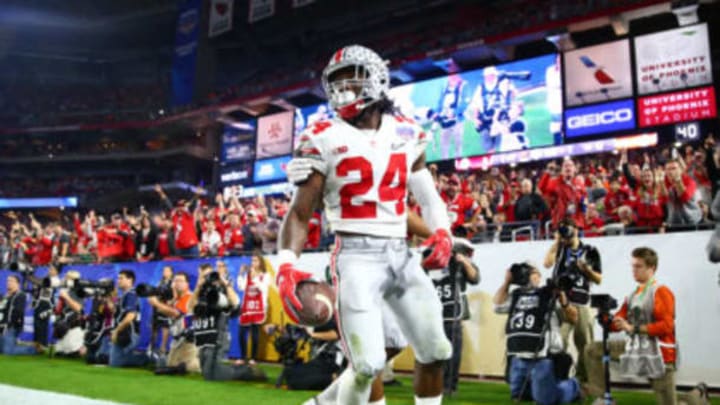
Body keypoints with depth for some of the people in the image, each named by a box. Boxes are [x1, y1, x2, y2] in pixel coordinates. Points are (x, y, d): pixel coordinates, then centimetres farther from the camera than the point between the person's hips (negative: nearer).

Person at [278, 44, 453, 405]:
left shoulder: (406, 135, 10)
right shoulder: (325, 140, -2)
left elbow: (428, 197, 17)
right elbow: (300, 213, -3)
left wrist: (442, 233, -3)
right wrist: (286, 267, -18)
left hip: (401, 254, 5)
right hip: (357, 256, -5)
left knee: (435, 351, 11)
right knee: (368, 364, -13)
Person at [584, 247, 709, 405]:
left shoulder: (661, 292, -11)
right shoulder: (633, 295, 10)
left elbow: (667, 326, -21)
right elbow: (618, 322, 9)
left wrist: (633, 328, -25)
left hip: (659, 353, -7)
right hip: (635, 348, 7)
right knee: (592, 350, -3)